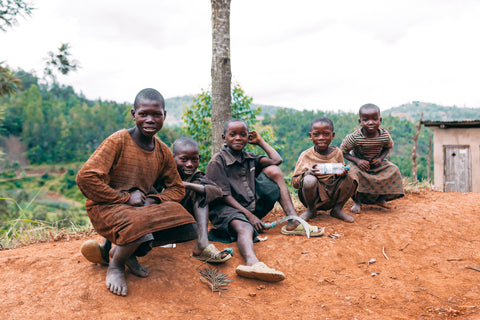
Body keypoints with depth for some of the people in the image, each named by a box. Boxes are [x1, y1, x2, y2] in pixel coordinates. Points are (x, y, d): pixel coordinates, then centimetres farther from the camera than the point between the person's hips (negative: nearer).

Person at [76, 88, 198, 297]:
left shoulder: (163, 152, 4)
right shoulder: (119, 141, -13)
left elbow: (176, 188, 13)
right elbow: (85, 178, -19)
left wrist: (154, 200, -9)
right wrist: (125, 198, -16)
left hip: (140, 208, 6)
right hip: (105, 209, -6)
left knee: (185, 225, -16)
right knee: (138, 226, -38)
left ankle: (128, 251, 7)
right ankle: (115, 264, -1)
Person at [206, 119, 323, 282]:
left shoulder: (249, 158, 14)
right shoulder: (217, 162, -8)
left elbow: (277, 160, 4)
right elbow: (224, 196, -14)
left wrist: (260, 141, 12)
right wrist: (249, 215, -21)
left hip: (253, 206, 7)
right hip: (229, 208, -7)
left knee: (273, 170, -3)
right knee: (245, 228, -40)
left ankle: (293, 222, -12)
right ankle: (251, 263, -77)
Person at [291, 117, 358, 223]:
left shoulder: (337, 153, 2)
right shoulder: (306, 155, -7)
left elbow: (342, 171, 10)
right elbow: (294, 182, -8)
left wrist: (343, 173, -15)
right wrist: (308, 173, -28)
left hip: (333, 195, 3)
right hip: (314, 196, -2)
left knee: (350, 180, -19)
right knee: (309, 180, -33)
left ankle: (337, 209, 5)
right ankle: (311, 210, -2)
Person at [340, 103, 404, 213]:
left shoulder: (385, 136, -19)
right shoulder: (355, 137, -28)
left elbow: (388, 147, 3)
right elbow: (343, 151, -17)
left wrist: (381, 158, -15)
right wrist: (357, 161, -29)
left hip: (377, 163, 4)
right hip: (359, 163, -3)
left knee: (394, 170, -11)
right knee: (354, 173, -32)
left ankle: (381, 197, 10)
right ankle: (357, 201, -7)